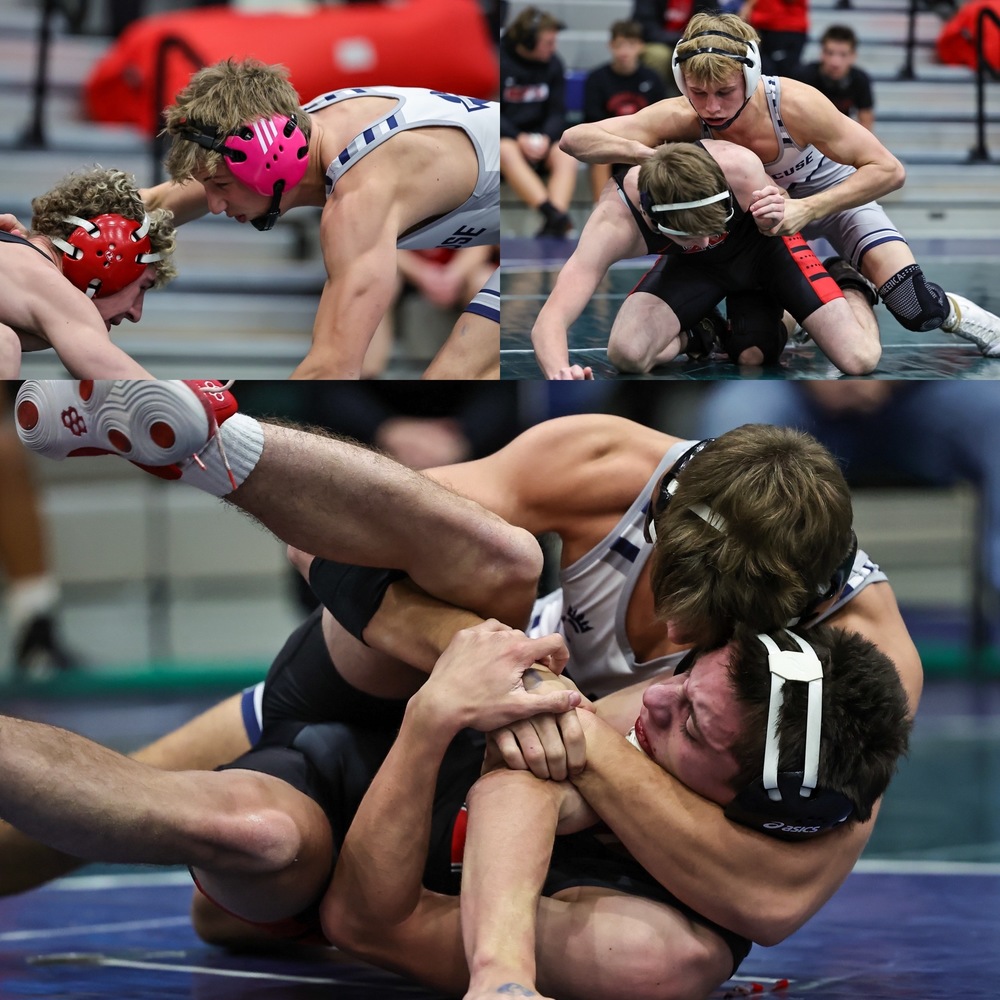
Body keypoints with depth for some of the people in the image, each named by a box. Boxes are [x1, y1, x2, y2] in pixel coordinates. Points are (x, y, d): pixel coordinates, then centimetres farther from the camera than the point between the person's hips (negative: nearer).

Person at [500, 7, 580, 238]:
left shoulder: (553, 64, 4)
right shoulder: (501, 61, -9)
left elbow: (557, 113, 7)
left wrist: (546, 137, -15)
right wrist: (519, 138, -23)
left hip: (539, 138, 4)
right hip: (506, 136, -4)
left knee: (566, 156, -27)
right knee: (507, 152, -38)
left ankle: (554, 225, -45)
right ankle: (555, 215, -55)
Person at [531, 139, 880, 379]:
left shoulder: (740, 166, -38)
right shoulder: (616, 219, -39)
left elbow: (776, 229, -12)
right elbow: (548, 322, -44)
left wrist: (777, 220, -38)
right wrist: (560, 373, -67)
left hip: (761, 245, 0)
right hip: (694, 268, 0)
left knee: (859, 360, -16)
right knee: (626, 353, -28)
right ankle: (702, 334, 6)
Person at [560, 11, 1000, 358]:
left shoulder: (794, 105, -36)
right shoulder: (683, 119, -29)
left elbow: (888, 170, -33)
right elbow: (575, 138, -33)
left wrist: (807, 209, -45)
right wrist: (652, 155, -49)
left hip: (835, 196, -3)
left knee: (914, 307, -22)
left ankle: (955, 312, 12)